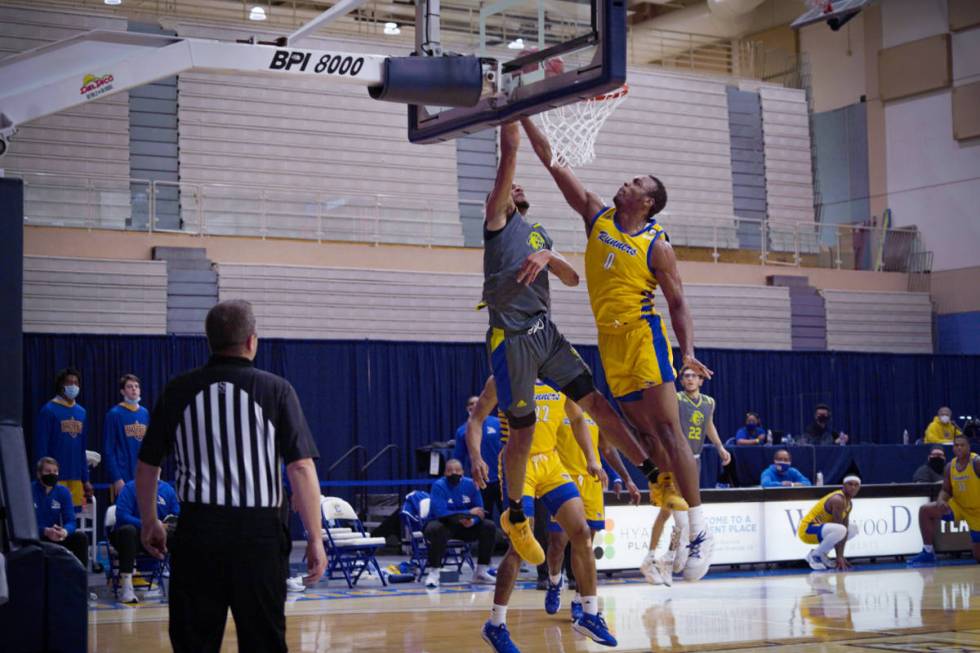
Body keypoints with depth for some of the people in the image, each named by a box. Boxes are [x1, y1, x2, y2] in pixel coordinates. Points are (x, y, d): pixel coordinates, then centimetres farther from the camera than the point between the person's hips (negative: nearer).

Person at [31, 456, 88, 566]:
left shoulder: (63, 492, 3)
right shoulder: (29, 491, -11)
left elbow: (70, 521, -5)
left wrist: (65, 531, -30)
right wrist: (45, 531, -36)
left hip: (56, 536, 4)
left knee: (81, 537, -18)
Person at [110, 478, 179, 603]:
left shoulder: (168, 489, 5)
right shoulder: (130, 488, -7)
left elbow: (178, 515, 4)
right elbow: (122, 515, -18)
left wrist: (170, 525, -19)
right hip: (132, 536, -3)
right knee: (128, 530, -36)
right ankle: (126, 586, -41)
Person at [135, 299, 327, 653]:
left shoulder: (178, 391, 4)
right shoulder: (275, 389, -3)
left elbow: (147, 466, 10)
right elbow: (301, 469, -9)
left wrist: (149, 523, 24)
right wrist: (315, 538, -4)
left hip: (198, 530, 2)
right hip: (259, 531, -2)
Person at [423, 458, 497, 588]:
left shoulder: (470, 484, -4)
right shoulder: (439, 486, -17)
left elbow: (480, 511, -4)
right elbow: (440, 513, -27)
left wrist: (472, 520, -28)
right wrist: (468, 513, -29)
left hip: (465, 525, 5)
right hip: (442, 524, -5)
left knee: (489, 527, -13)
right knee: (436, 529, -38)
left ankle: (481, 571, -3)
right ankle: (434, 573, -26)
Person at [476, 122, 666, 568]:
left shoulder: (538, 234, 26)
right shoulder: (498, 220, 7)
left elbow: (572, 279, 14)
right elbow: (510, 150, 0)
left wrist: (548, 257, -4)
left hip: (545, 331, 6)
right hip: (511, 338, -5)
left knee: (595, 402, -2)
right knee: (522, 430, 1)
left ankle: (656, 477, -2)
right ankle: (514, 517, 18)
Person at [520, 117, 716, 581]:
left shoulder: (656, 245, -5)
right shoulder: (597, 216, 8)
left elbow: (678, 303, -5)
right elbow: (551, 161, 8)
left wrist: (687, 351, -20)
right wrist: (523, 116, 5)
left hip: (645, 337, -5)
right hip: (609, 342, 5)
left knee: (668, 431, -10)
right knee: (645, 435, 7)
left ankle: (700, 529, -9)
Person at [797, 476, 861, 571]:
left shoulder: (849, 503, 9)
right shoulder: (838, 500, -21)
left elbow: (846, 530, 7)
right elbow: (839, 528, -22)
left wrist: (841, 556, 1)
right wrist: (839, 557, -21)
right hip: (807, 530, -10)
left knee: (853, 529, 14)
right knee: (839, 530, -34)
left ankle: (823, 554, 11)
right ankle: (814, 555, -11)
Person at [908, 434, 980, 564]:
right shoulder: (950, 467, -3)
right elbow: (946, 490, 5)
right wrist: (941, 501, -18)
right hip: (958, 505, 5)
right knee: (925, 510, -12)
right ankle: (928, 553, -7)